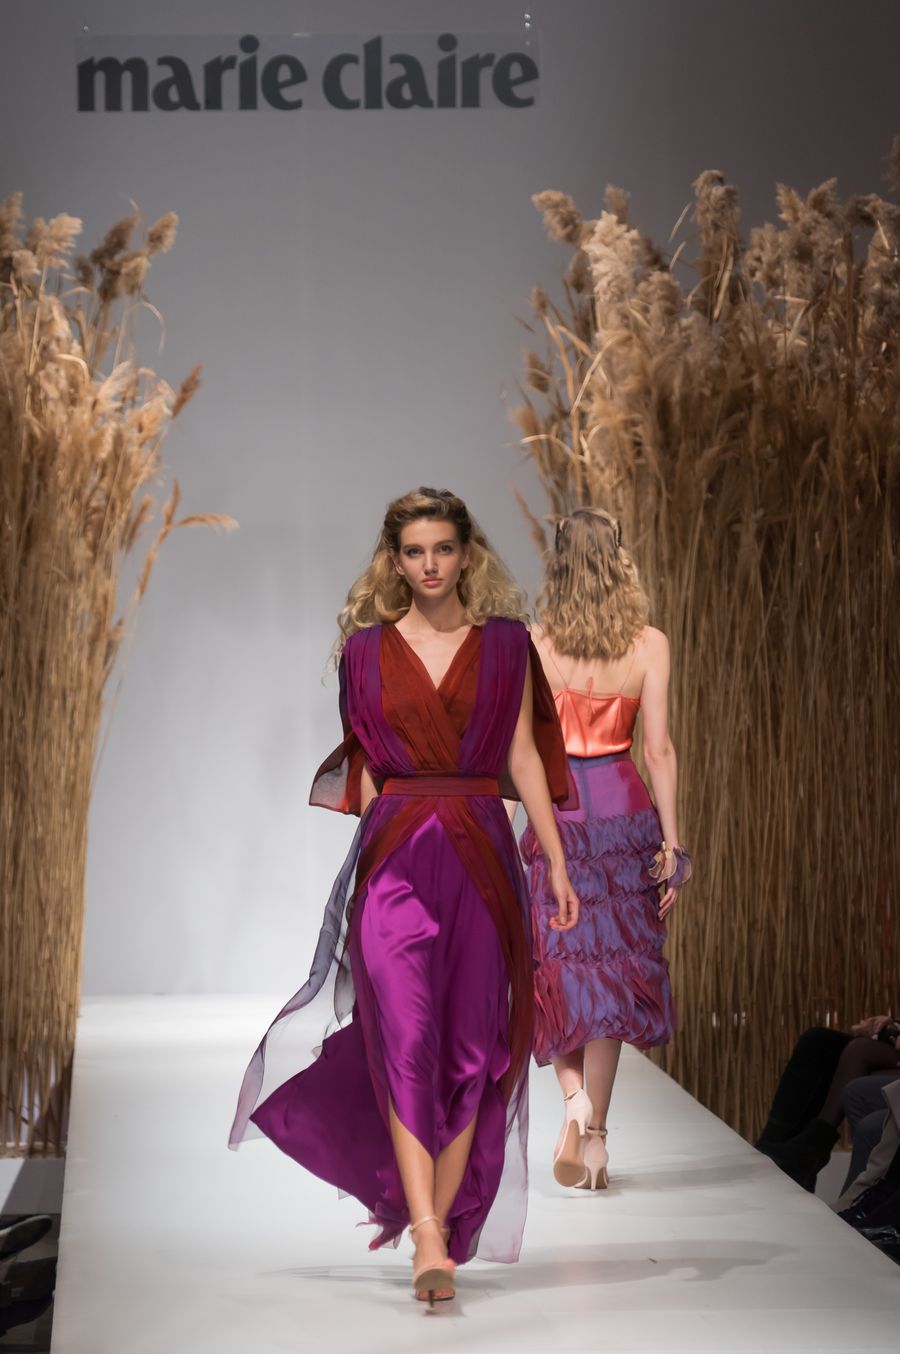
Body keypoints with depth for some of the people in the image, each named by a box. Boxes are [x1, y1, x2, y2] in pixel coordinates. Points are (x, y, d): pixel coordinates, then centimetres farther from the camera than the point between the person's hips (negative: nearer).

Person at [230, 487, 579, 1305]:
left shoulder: (505, 644, 7)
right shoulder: (368, 649, 7)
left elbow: (523, 756, 6)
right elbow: (365, 766, 11)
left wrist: (556, 861, 1)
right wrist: (373, 859, 11)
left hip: (482, 855, 1)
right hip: (395, 859, -1)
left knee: (471, 1048, 2)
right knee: (406, 1045, -12)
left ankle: (440, 1224, 12)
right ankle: (429, 1245, -17)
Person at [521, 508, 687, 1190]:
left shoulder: (532, 646, -4)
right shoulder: (649, 645, -4)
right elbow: (659, 750, -5)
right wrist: (671, 842, 0)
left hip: (555, 809, 0)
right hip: (623, 807, 0)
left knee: (557, 963, 13)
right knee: (610, 969, 7)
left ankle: (575, 1097, -8)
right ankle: (594, 1133, 8)